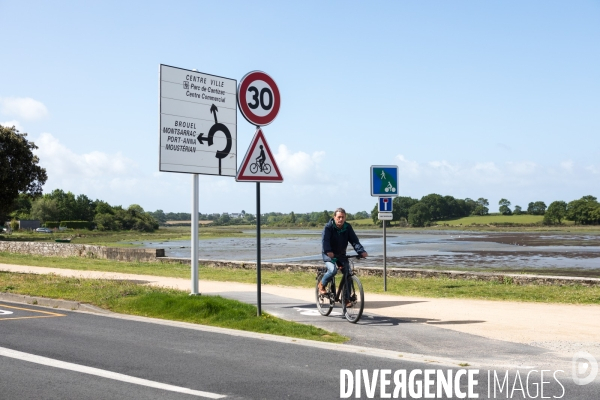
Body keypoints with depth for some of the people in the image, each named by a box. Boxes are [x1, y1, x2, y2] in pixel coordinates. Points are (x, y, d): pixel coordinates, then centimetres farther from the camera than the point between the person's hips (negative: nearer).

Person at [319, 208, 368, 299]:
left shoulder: (348, 227, -4)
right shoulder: (328, 227, -15)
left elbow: (354, 240, -13)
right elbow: (325, 240, -29)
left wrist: (361, 251, -29)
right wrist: (328, 251, -48)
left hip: (341, 255, 4)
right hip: (329, 254, -4)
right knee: (333, 270, -28)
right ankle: (322, 284, 1)